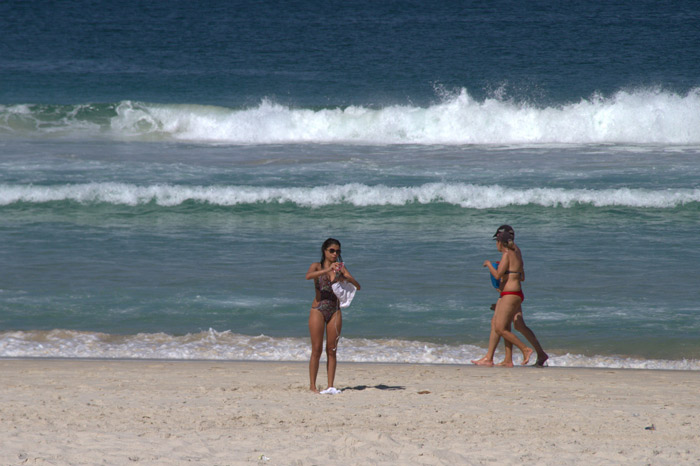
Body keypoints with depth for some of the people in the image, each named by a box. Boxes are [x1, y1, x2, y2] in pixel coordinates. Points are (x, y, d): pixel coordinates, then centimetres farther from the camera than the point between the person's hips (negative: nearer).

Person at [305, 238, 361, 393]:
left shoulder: (340, 267, 9)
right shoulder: (317, 266, 0)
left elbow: (357, 286, 2)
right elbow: (308, 276, -23)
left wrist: (347, 278, -19)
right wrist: (328, 270, -33)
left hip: (335, 311, 3)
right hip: (318, 310, -3)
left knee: (331, 350, 2)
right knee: (316, 350, -5)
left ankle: (330, 386, 3)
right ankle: (312, 385, -2)